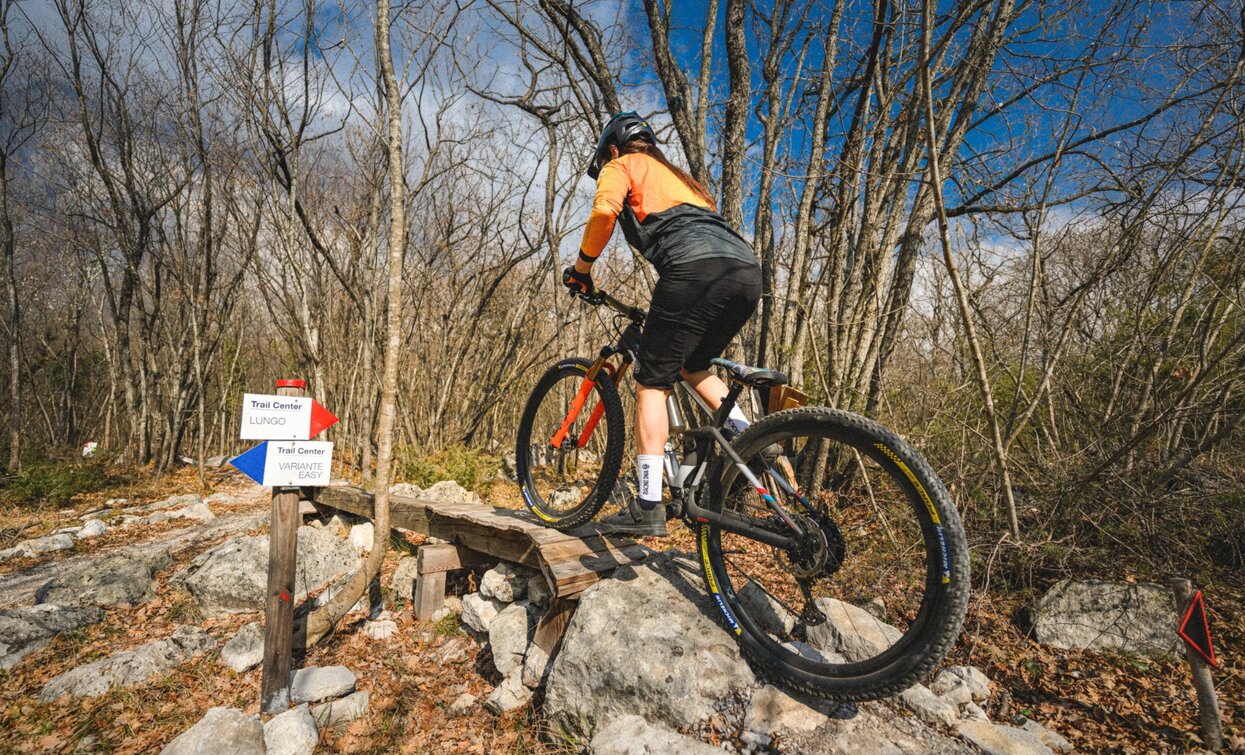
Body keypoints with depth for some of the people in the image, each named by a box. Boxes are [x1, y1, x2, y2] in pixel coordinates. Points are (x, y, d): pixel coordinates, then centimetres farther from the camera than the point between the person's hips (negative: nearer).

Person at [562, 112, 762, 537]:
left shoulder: (620, 166, 21)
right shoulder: (678, 174, 40)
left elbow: (604, 212, -2)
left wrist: (581, 268, 11)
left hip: (696, 268, -7)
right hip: (748, 272, 7)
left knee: (652, 383, -1)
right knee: (694, 367, 25)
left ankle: (648, 507, -3)